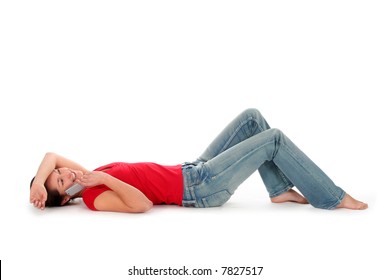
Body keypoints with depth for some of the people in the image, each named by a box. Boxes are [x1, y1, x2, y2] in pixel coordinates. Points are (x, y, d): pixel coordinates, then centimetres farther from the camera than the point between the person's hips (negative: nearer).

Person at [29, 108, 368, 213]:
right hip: (201, 189, -9)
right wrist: (105, 179, -30)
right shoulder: (96, 198, -19)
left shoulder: (90, 178, 6)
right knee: (274, 138, -10)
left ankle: (282, 189, 12)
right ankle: (333, 199, 3)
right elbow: (143, 204, -33)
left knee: (252, 117, 5)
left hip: (196, 171, 9)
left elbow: (52, 155, 11)